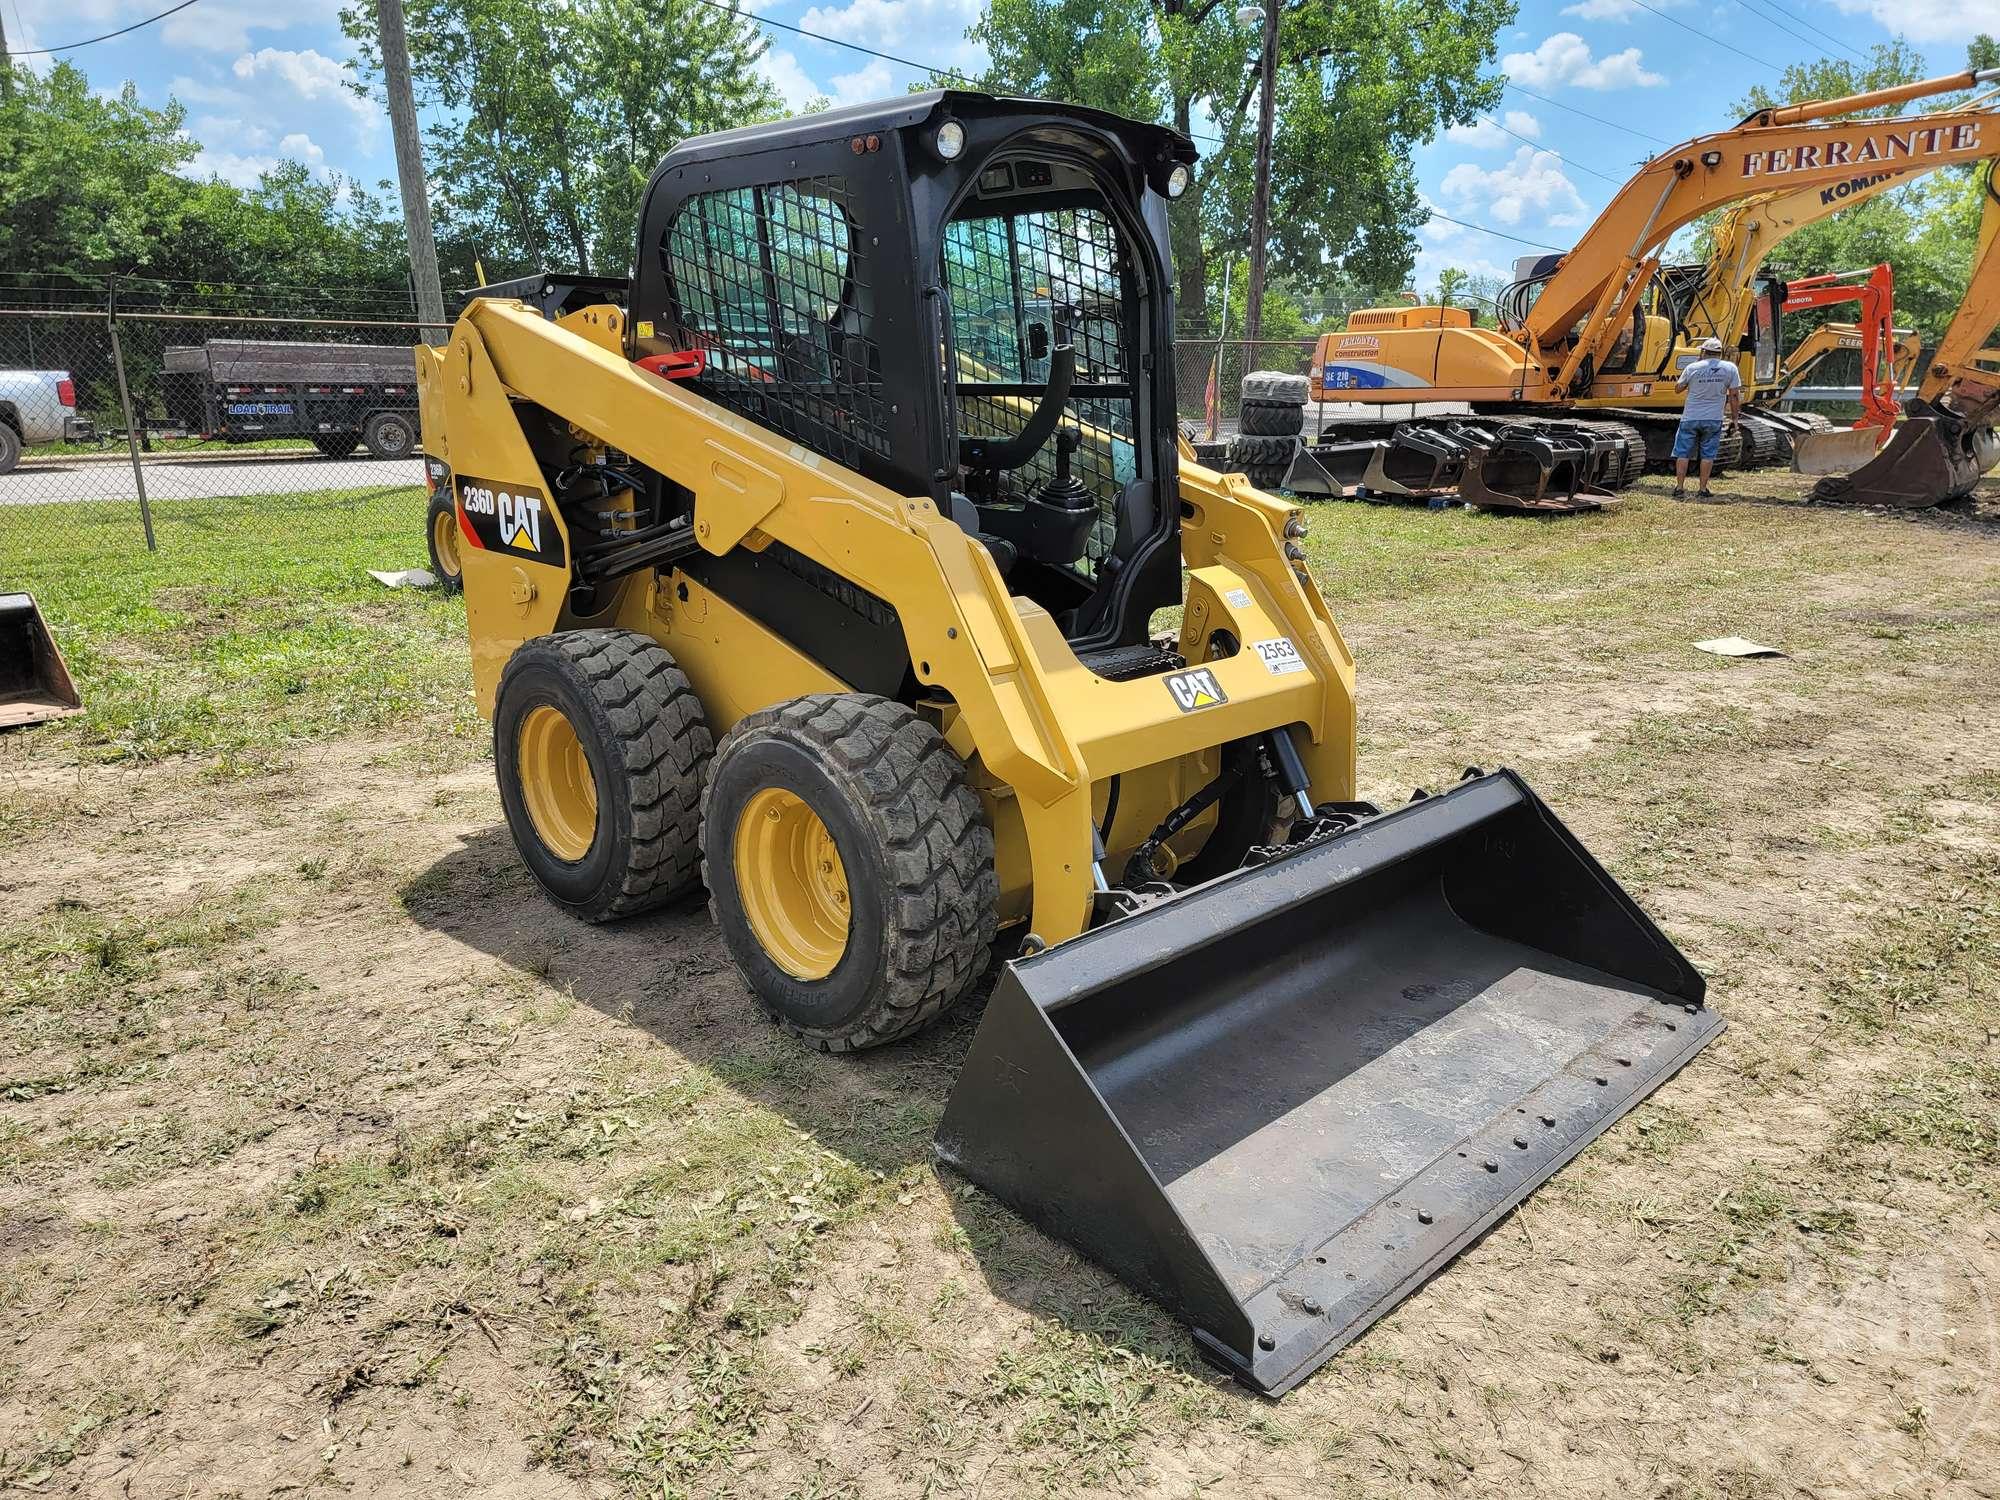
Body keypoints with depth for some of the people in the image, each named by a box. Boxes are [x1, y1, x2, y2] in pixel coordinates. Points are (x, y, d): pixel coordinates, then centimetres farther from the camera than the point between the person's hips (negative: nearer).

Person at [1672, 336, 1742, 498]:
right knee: (1708, 455, 8)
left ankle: (1679, 487, 8)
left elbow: (1678, 388, 6)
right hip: (1714, 419, 1)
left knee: (1683, 453, 8)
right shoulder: (1729, 368, -4)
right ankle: (1703, 489, 9)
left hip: (1690, 418, -1)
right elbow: (1734, 395, -2)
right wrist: (1734, 416, 9)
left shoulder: (1692, 368, -6)